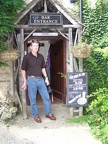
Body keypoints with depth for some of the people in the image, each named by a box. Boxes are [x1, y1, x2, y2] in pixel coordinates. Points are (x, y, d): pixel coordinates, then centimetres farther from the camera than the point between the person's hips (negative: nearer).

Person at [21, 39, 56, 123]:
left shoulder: (41, 57, 7)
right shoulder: (27, 57, -7)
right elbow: (23, 70, -3)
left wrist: (46, 78, 10)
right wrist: (25, 82, -4)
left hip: (41, 79, 5)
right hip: (31, 80, -5)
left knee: (46, 97, 8)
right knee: (33, 99, 5)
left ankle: (48, 113, 24)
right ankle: (36, 115, 20)